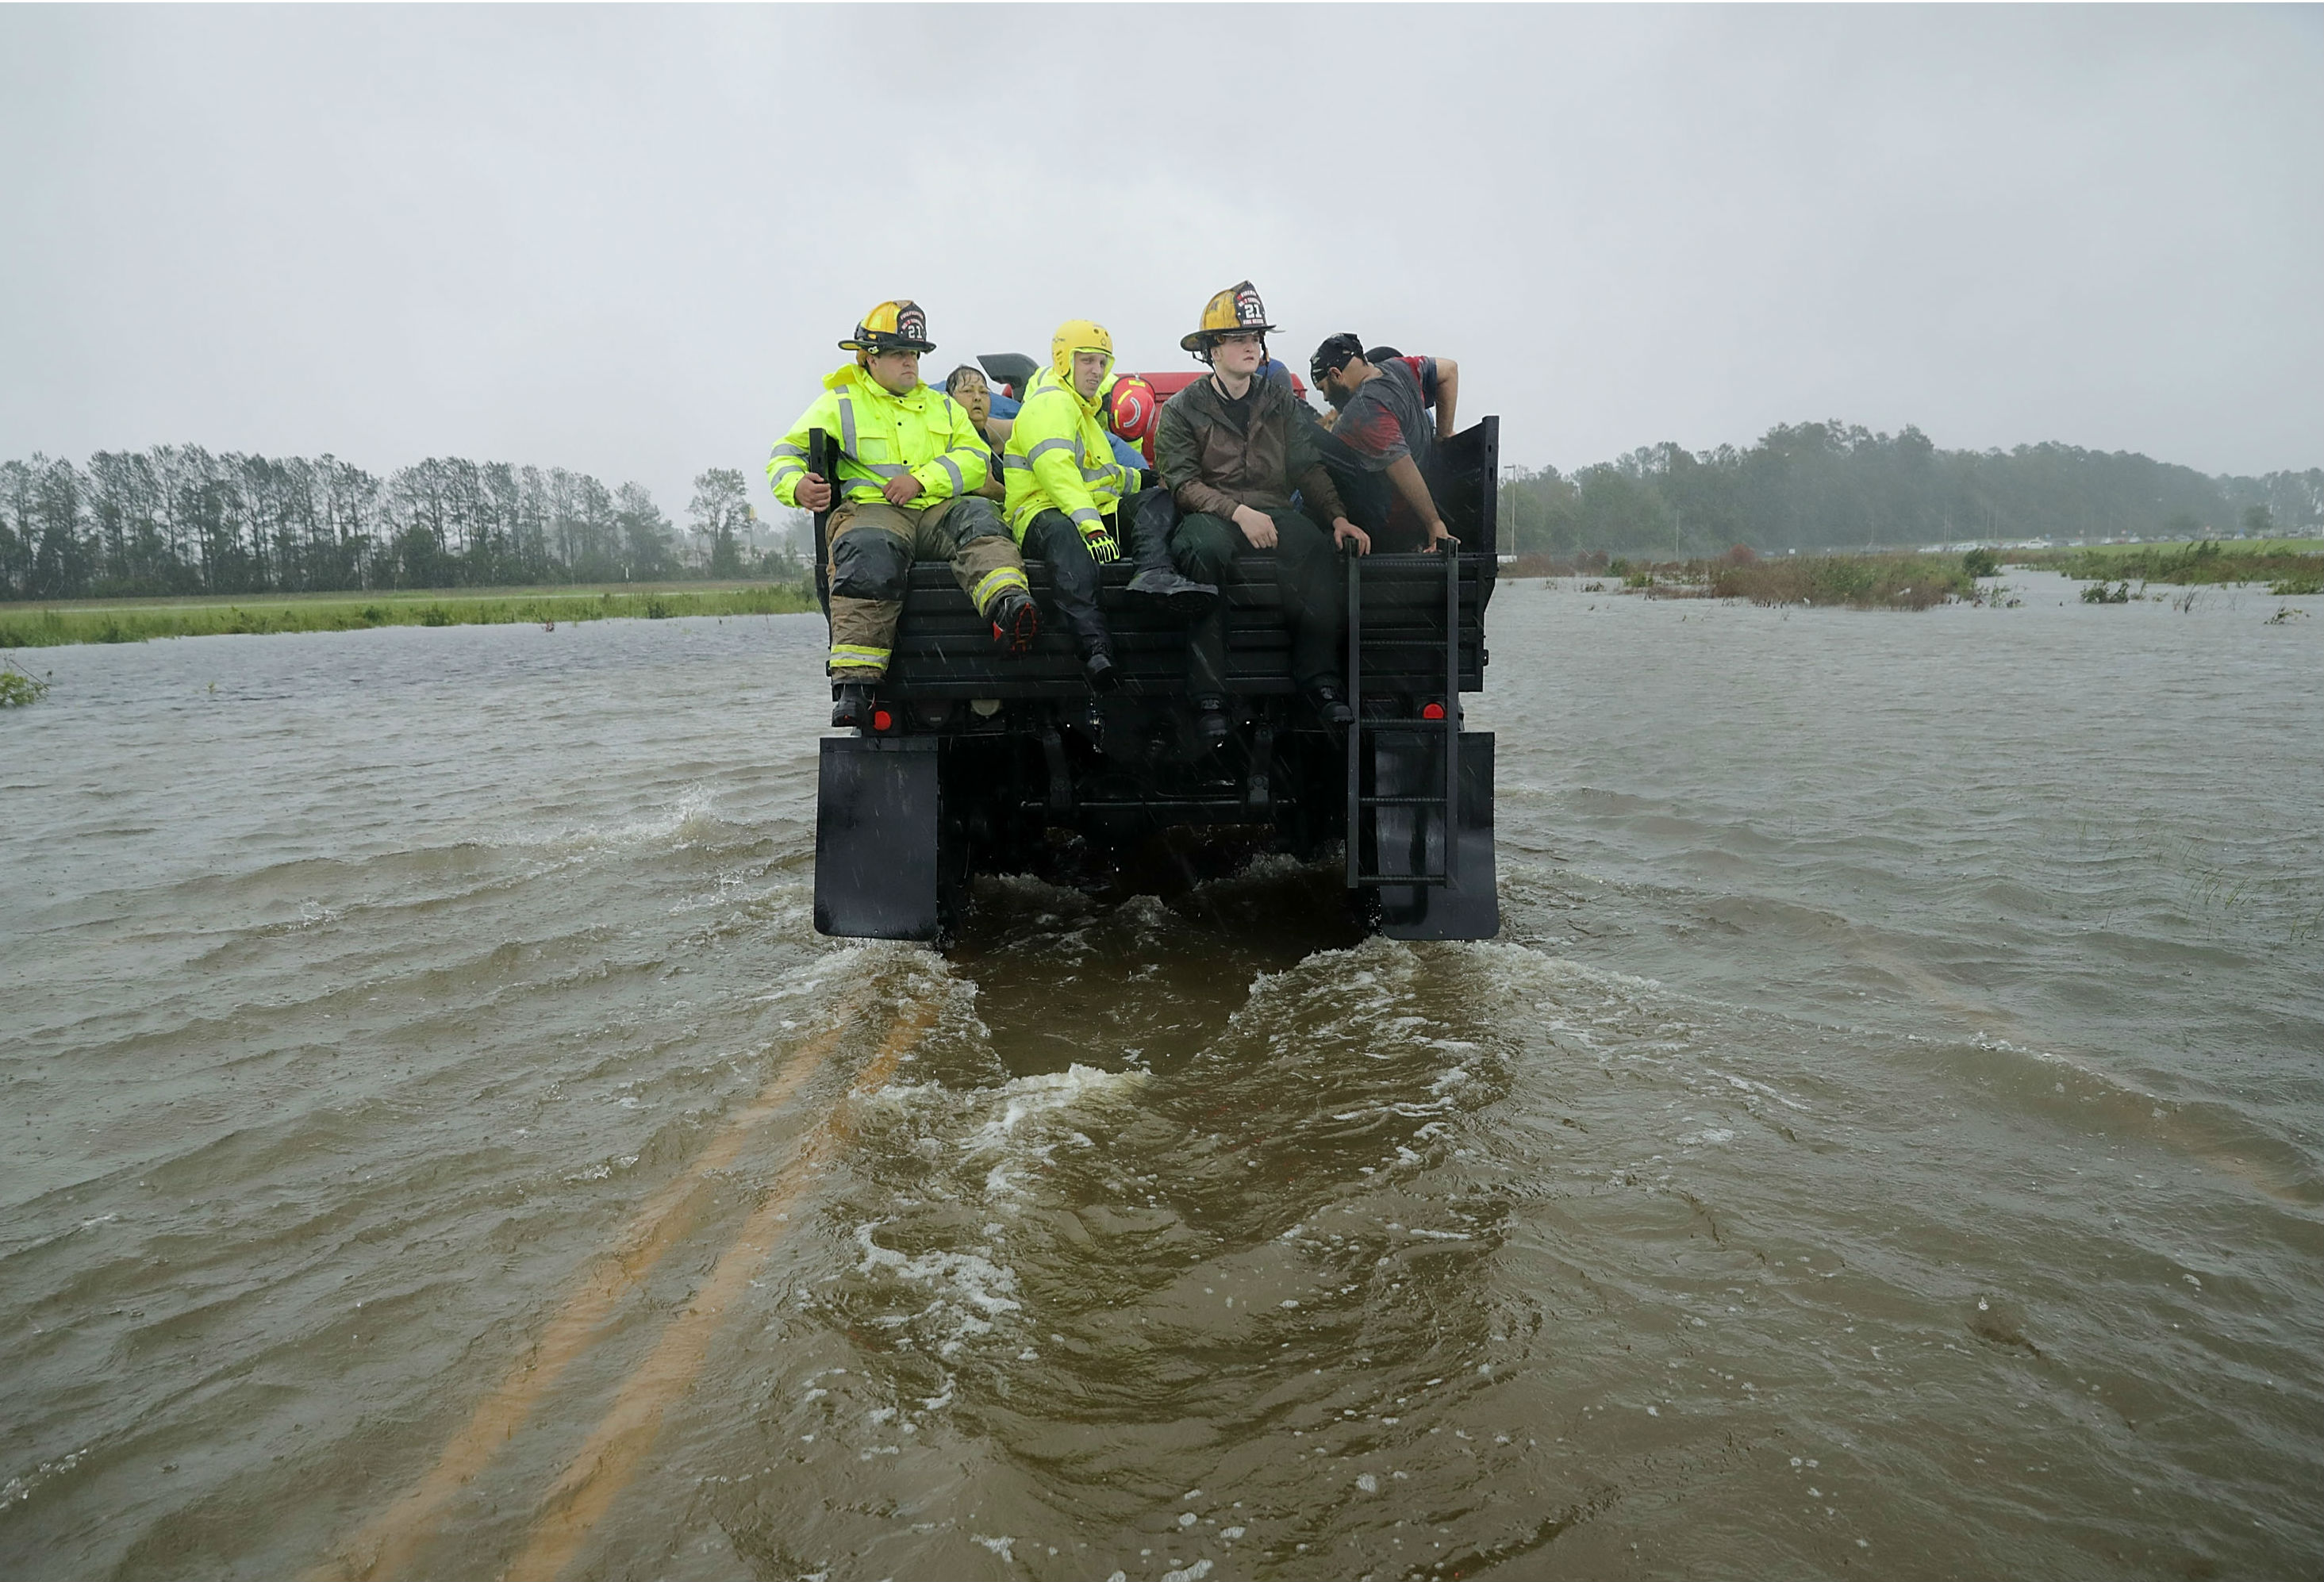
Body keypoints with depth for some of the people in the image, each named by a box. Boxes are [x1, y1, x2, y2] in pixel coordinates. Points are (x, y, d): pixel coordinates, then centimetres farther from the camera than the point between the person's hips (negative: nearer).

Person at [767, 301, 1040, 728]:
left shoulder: (941, 406, 27)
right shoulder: (839, 403, 18)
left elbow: (975, 456, 12)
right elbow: (786, 454, 14)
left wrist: (921, 479, -7)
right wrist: (797, 487, -11)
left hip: (936, 510, 3)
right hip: (870, 508, -3)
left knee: (977, 516, -30)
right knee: (871, 555, -37)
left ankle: (1007, 603, -58)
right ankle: (853, 682, -44)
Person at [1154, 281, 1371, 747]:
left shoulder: (1280, 401, 19)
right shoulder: (1182, 409, 8)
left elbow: (1308, 467, 12)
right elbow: (1183, 484, -4)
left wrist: (1338, 517, -5)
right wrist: (1239, 512, -19)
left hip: (1273, 512, 3)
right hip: (1209, 515, -2)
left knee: (1318, 550, -32)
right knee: (1203, 548, -39)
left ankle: (1319, 676, -29)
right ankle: (1209, 693, -37)